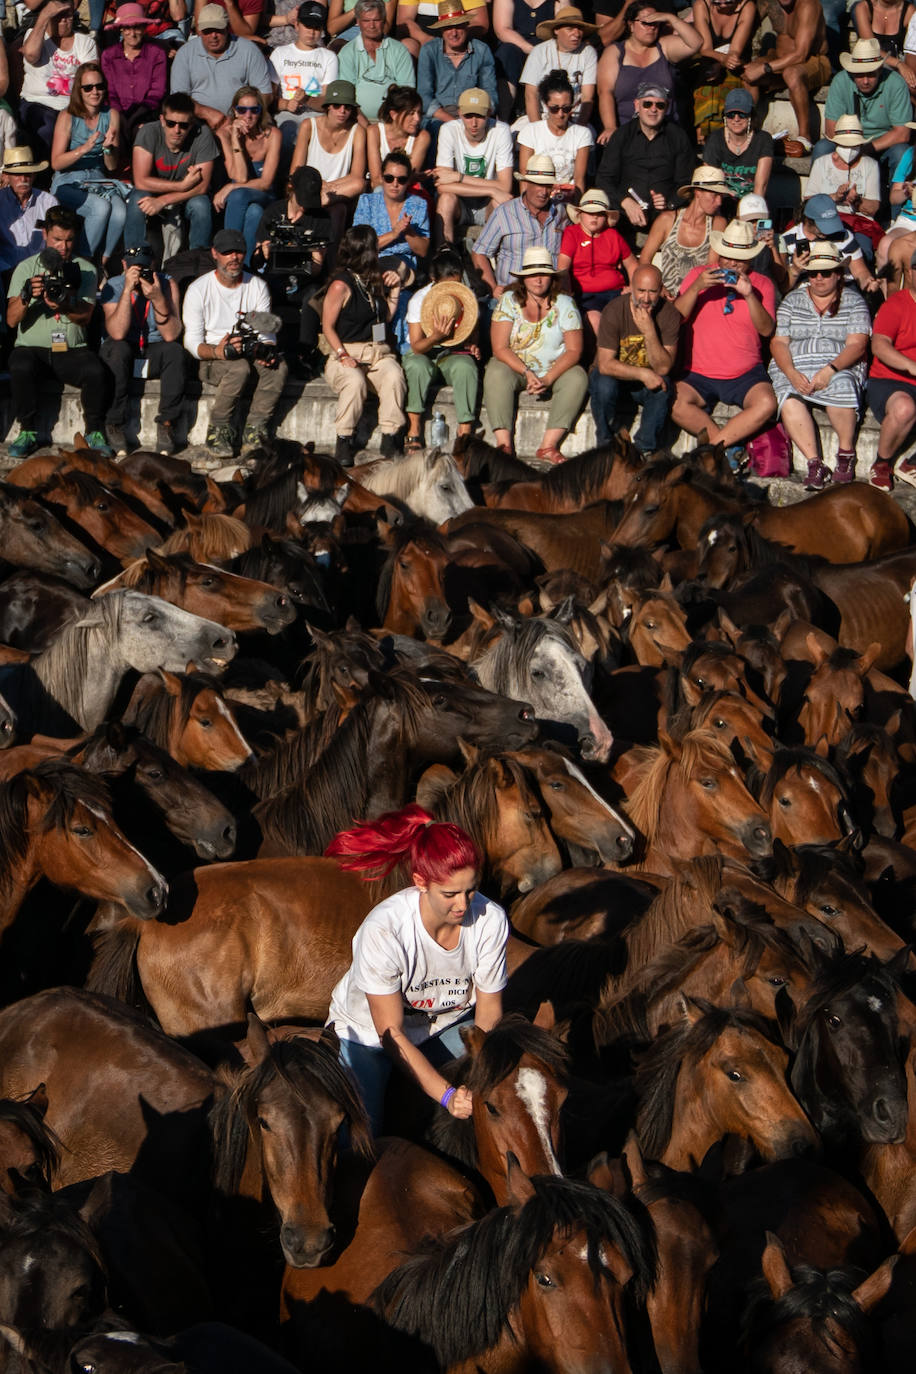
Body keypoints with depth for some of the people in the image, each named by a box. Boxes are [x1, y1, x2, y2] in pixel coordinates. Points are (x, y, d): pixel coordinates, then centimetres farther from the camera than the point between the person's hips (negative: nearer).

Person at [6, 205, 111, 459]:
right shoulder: (26, 268, 6)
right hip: (32, 347, -1)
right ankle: (28, 432, -18)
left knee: (96, 372, -31)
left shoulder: (85, 270, 10)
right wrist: (27, 296, -24)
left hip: (72, 350, 1)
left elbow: (85, 317, -2)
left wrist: (64, 307, -24)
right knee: (21, 367, -35)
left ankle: (95, 433, -10)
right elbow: (12, 320, -3)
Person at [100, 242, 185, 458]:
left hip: (155, 353, 1)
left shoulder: (167, 285, -7)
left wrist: (158, 299, -31)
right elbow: (117, 334, -26)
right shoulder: (113, 287, -10)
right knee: (118, 349, -35)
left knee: (175, 351, -31)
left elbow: (171, 335, -18)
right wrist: (128, 289, -30)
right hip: (124, 354, -1)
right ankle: (115, 426, -26)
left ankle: (166, 424, -22)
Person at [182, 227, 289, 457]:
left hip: (251, 355, 3)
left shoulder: (258, 286, 8)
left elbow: (266, 332, 7)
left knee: (278, 367, -30)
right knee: (240, 367, -37)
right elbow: (192, 341, -9)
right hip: (213, 360, -3)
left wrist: (266, 351, -18)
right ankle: (218, 430, -24)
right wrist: (217, 351, -31)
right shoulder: (198, 289, -4)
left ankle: (253, 432, -24)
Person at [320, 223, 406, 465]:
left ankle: (389, 438, -26)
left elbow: (386, 318, 25)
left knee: (394, 377, -29)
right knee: (355, 381, -37)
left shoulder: (374, 280, 16)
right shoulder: (341, 285, -4)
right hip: (348, 352, -5)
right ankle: (344, 441, -24)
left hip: (378, 351, 5)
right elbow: (328, 326, -4)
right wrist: (343, 355, -16)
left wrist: (394, 290, 12)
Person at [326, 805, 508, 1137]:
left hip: (448, 1023, 3)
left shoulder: (490, 920, -26)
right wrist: (447, 1095, -36)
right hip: (368, 1031, -3)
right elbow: (391, 1033, -27)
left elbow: (489, 1013, -15)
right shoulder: (383, 931, -36)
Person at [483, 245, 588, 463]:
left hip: (555, 370, 1)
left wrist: (548, 379, -23)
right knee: (496, 374, -32)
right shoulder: (509, 301, -2)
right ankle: (504, 445, -38)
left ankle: (548, 446, -35)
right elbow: (499, 348, -10)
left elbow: (574, 351, -8)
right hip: (514, 366, -1)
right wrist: (527, 374, -24)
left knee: (578, 378, -29)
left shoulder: (565, 304, -1)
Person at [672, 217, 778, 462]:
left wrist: (749, 295, -19)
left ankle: (713, 446, -22)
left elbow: (767, 329, -5)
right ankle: (730, 447, -19)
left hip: (745, 376, 0)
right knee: (675, 404, -31)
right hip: (699, 375, 0)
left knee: (766, 404, -32)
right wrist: (696, 288, -19)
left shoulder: (761, 284, 8)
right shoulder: (698, 275, 8)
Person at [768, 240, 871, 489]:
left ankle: (846, 454, -19)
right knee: (789, 399, -33)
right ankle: (814, 464, -34)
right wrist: (792, 374, -14)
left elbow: (857, 345, -3)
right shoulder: (792, 301, 15)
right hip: (793, 368, 2)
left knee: (841, 387, -37)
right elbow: (778, 342, 6)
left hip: (840, 367, -2)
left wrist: (830, 370, -20)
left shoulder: (853, 302, 8)